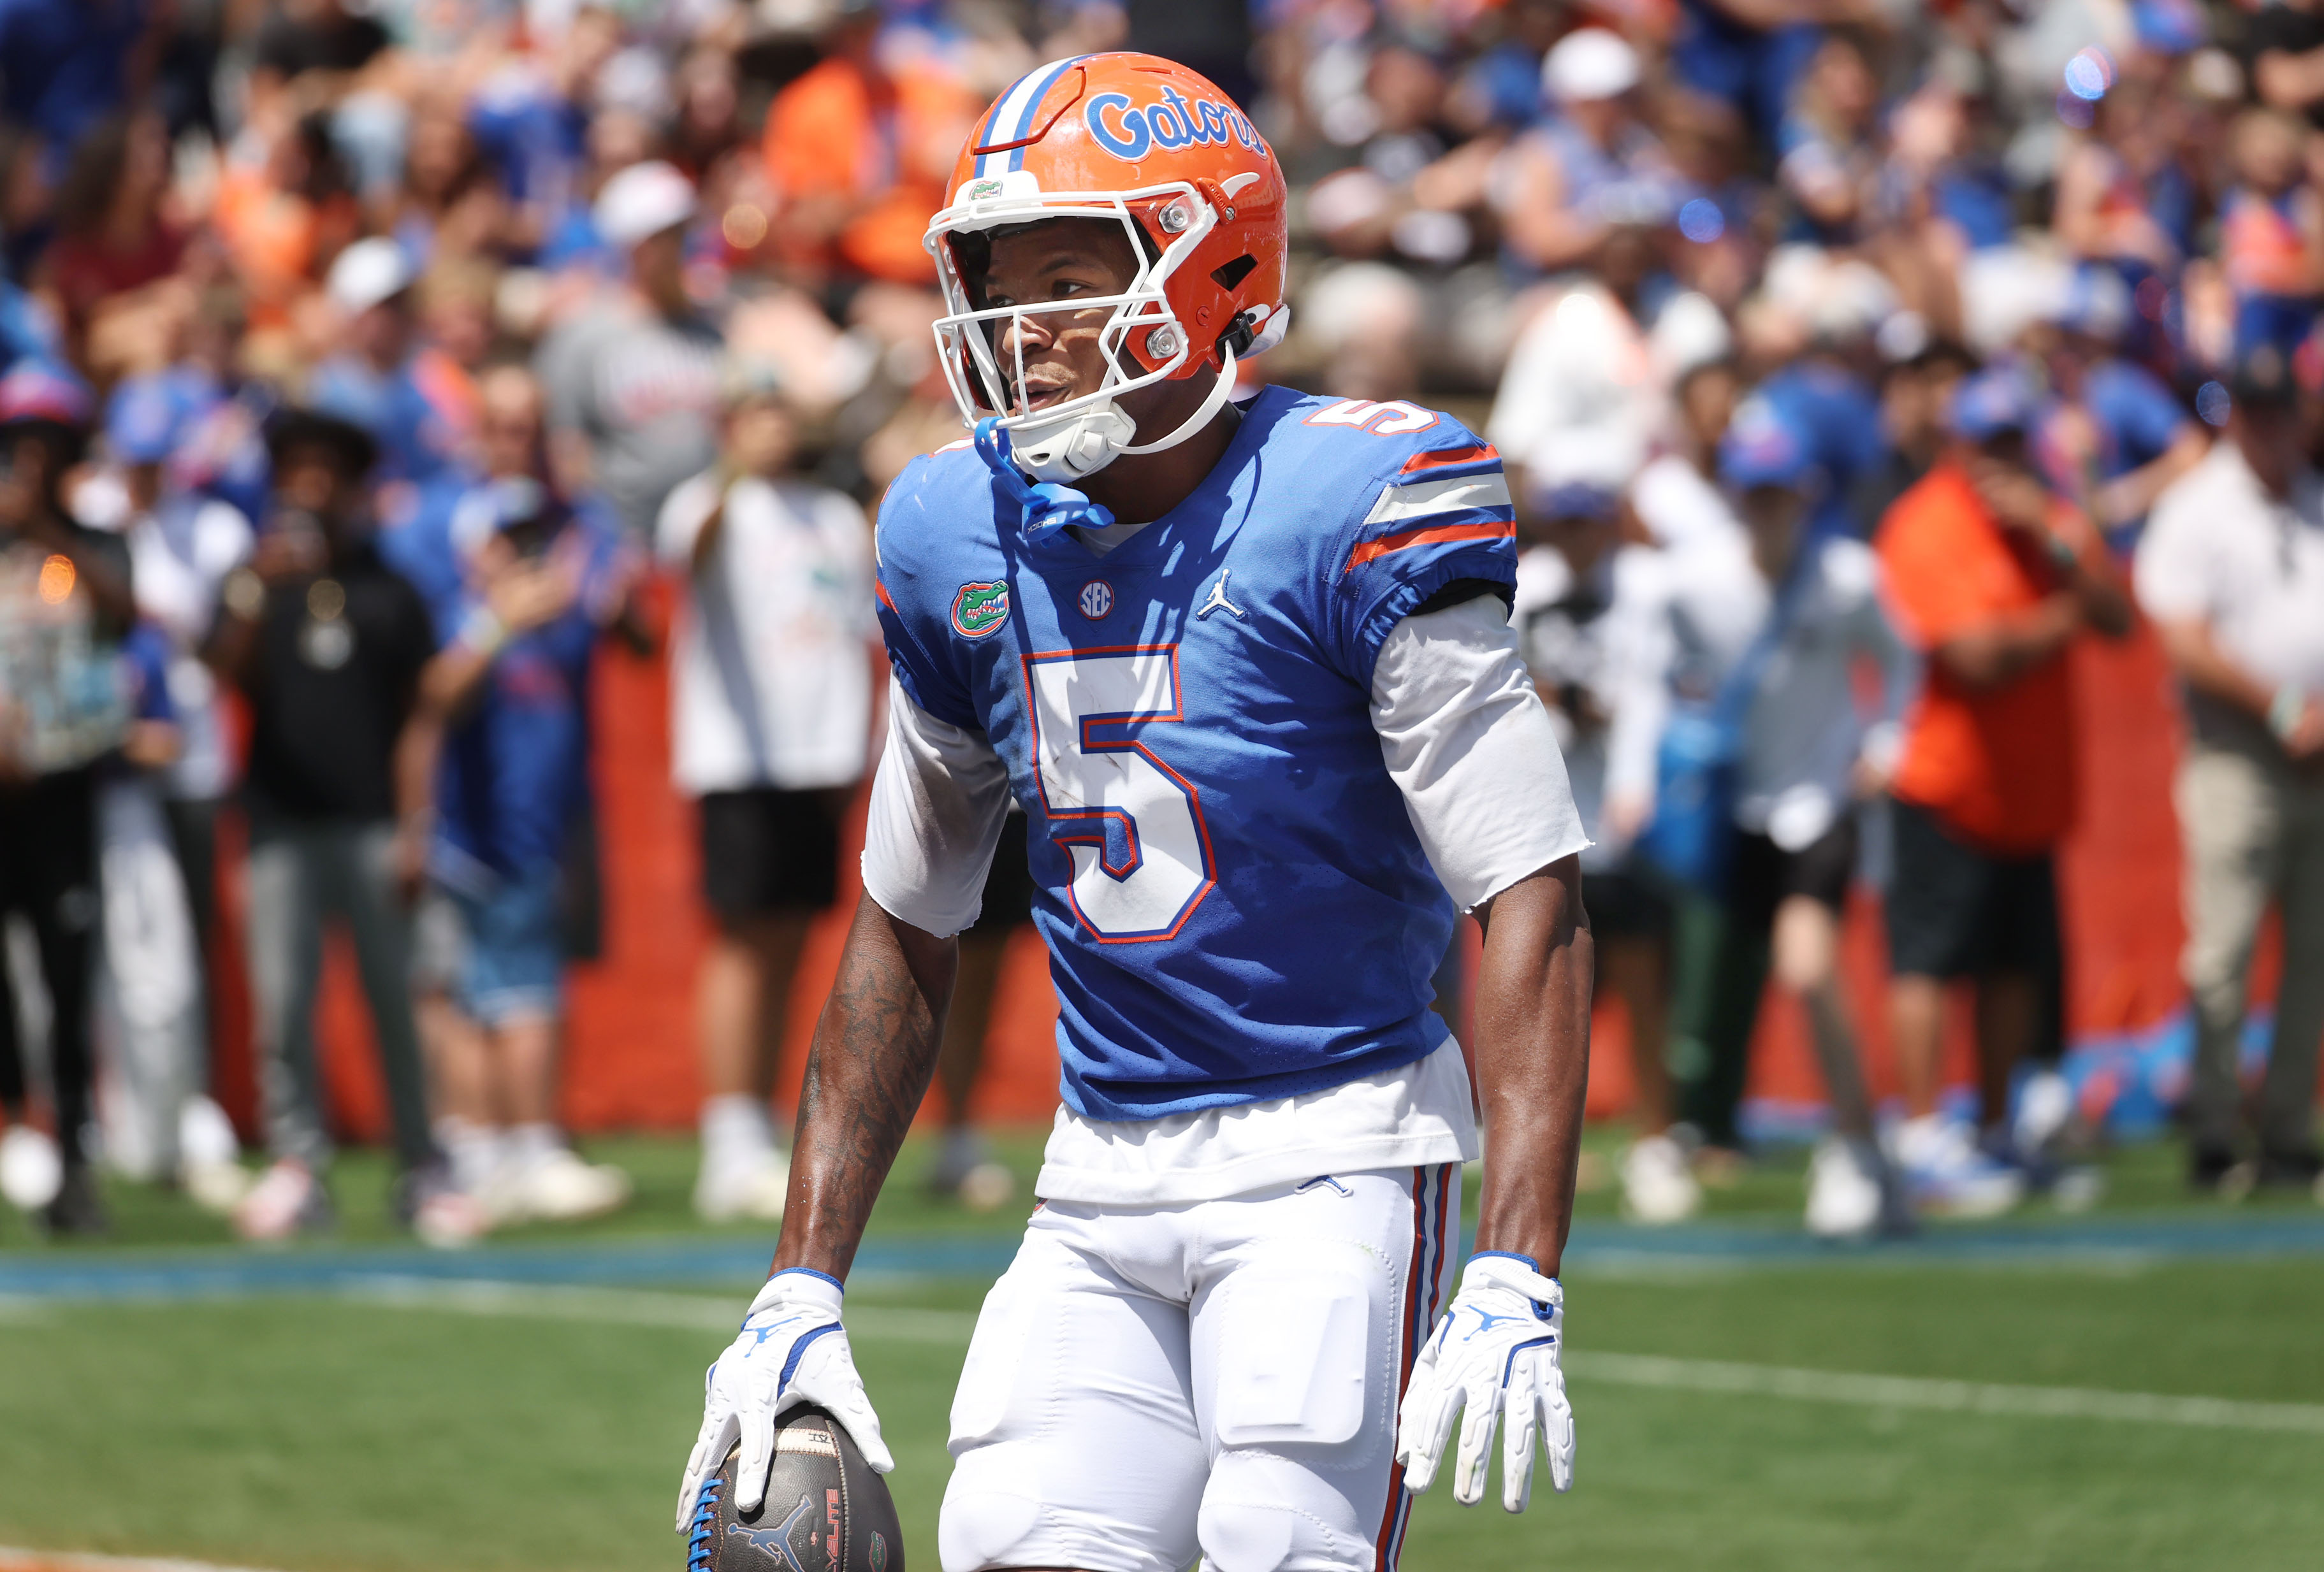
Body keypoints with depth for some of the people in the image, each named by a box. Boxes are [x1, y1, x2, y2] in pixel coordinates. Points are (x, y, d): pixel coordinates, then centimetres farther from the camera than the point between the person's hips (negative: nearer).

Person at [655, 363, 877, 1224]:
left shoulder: (837, 516, 18)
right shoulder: (708, 502, -1)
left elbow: (864, 633, 22)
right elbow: (690, 548, -25)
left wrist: (865, 744, 10)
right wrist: (734, 477, -44)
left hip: (820, 758, 6)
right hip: (738, 756, -6)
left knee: (788, 945, 8)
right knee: (744, 941, -10)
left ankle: (759, 1141, 14)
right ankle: (731, 1150, -9)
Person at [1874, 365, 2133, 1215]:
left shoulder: (2050, 516, 12)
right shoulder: (1928, 525, -12)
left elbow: (2117, 616, 1)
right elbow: (1980, 656, -20)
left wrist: (2055, 539, -12)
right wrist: (2066, 616, -7)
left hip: (2032, 788, 8)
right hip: (1946, 785, -8)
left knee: (2015, 962, 11)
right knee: (1927, 956, -10)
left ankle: (1996, 1133, 19)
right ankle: (1922, 1140, -10)